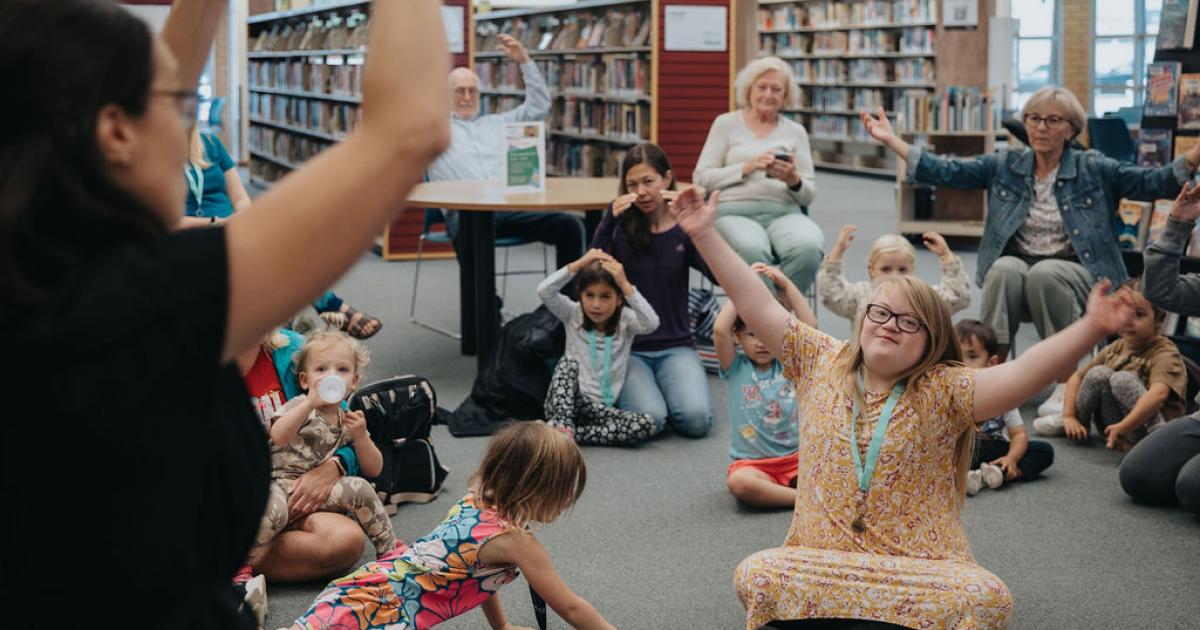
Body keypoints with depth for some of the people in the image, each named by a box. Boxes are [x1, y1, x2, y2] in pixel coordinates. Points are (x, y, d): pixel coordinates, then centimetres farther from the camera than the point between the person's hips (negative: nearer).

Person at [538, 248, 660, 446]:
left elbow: (651, 323, -23)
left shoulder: (626, 320, 0)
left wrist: (625, 284, -28)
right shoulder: (573, 314, 2)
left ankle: (566, 432, -30)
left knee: (646, 424, -27)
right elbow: (544, 291, -15)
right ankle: (561, 424, -43)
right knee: (569, 362, -28)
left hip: (601, 409, 1)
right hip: (567, 404, 0)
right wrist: (579, 264, -21)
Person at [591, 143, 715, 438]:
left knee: (696, 419, -24)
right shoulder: (620, 228, 0)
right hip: (627, 347, -1)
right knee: (649, 419, -26)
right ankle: (628, 389, 8)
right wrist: (609, 220, -26)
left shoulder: (683, 228, 4)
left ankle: (663, 387, 9)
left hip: (675, 346, 1)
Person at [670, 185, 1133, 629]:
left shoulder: (942, 393, 1)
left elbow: (1022, 374, -14)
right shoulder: (821, 364, 10)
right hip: (819, 561, 1)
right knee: (755, 576, -29)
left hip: (921, 567, -1)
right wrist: (706, 235, 5)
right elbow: (759, 305, 8)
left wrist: (1090, 328, -29)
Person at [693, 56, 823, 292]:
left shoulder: (795, 131, 20)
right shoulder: (726, 124, 15)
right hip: (735, 211, -2)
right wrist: (746, 168, -8)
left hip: (785, 212, 2)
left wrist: (793, 180, -7)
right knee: (752, 250, -40)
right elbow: (701, 177, 6)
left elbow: (809, 195, 17)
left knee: (808, 247, -35)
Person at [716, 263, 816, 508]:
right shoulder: (736, 368, 1)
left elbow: (809, 327, -9)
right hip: (751, 462, -1)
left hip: (795, 458, 1)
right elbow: (719, 330, -17)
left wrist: (786, 284, -8)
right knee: (738, 482, -36)